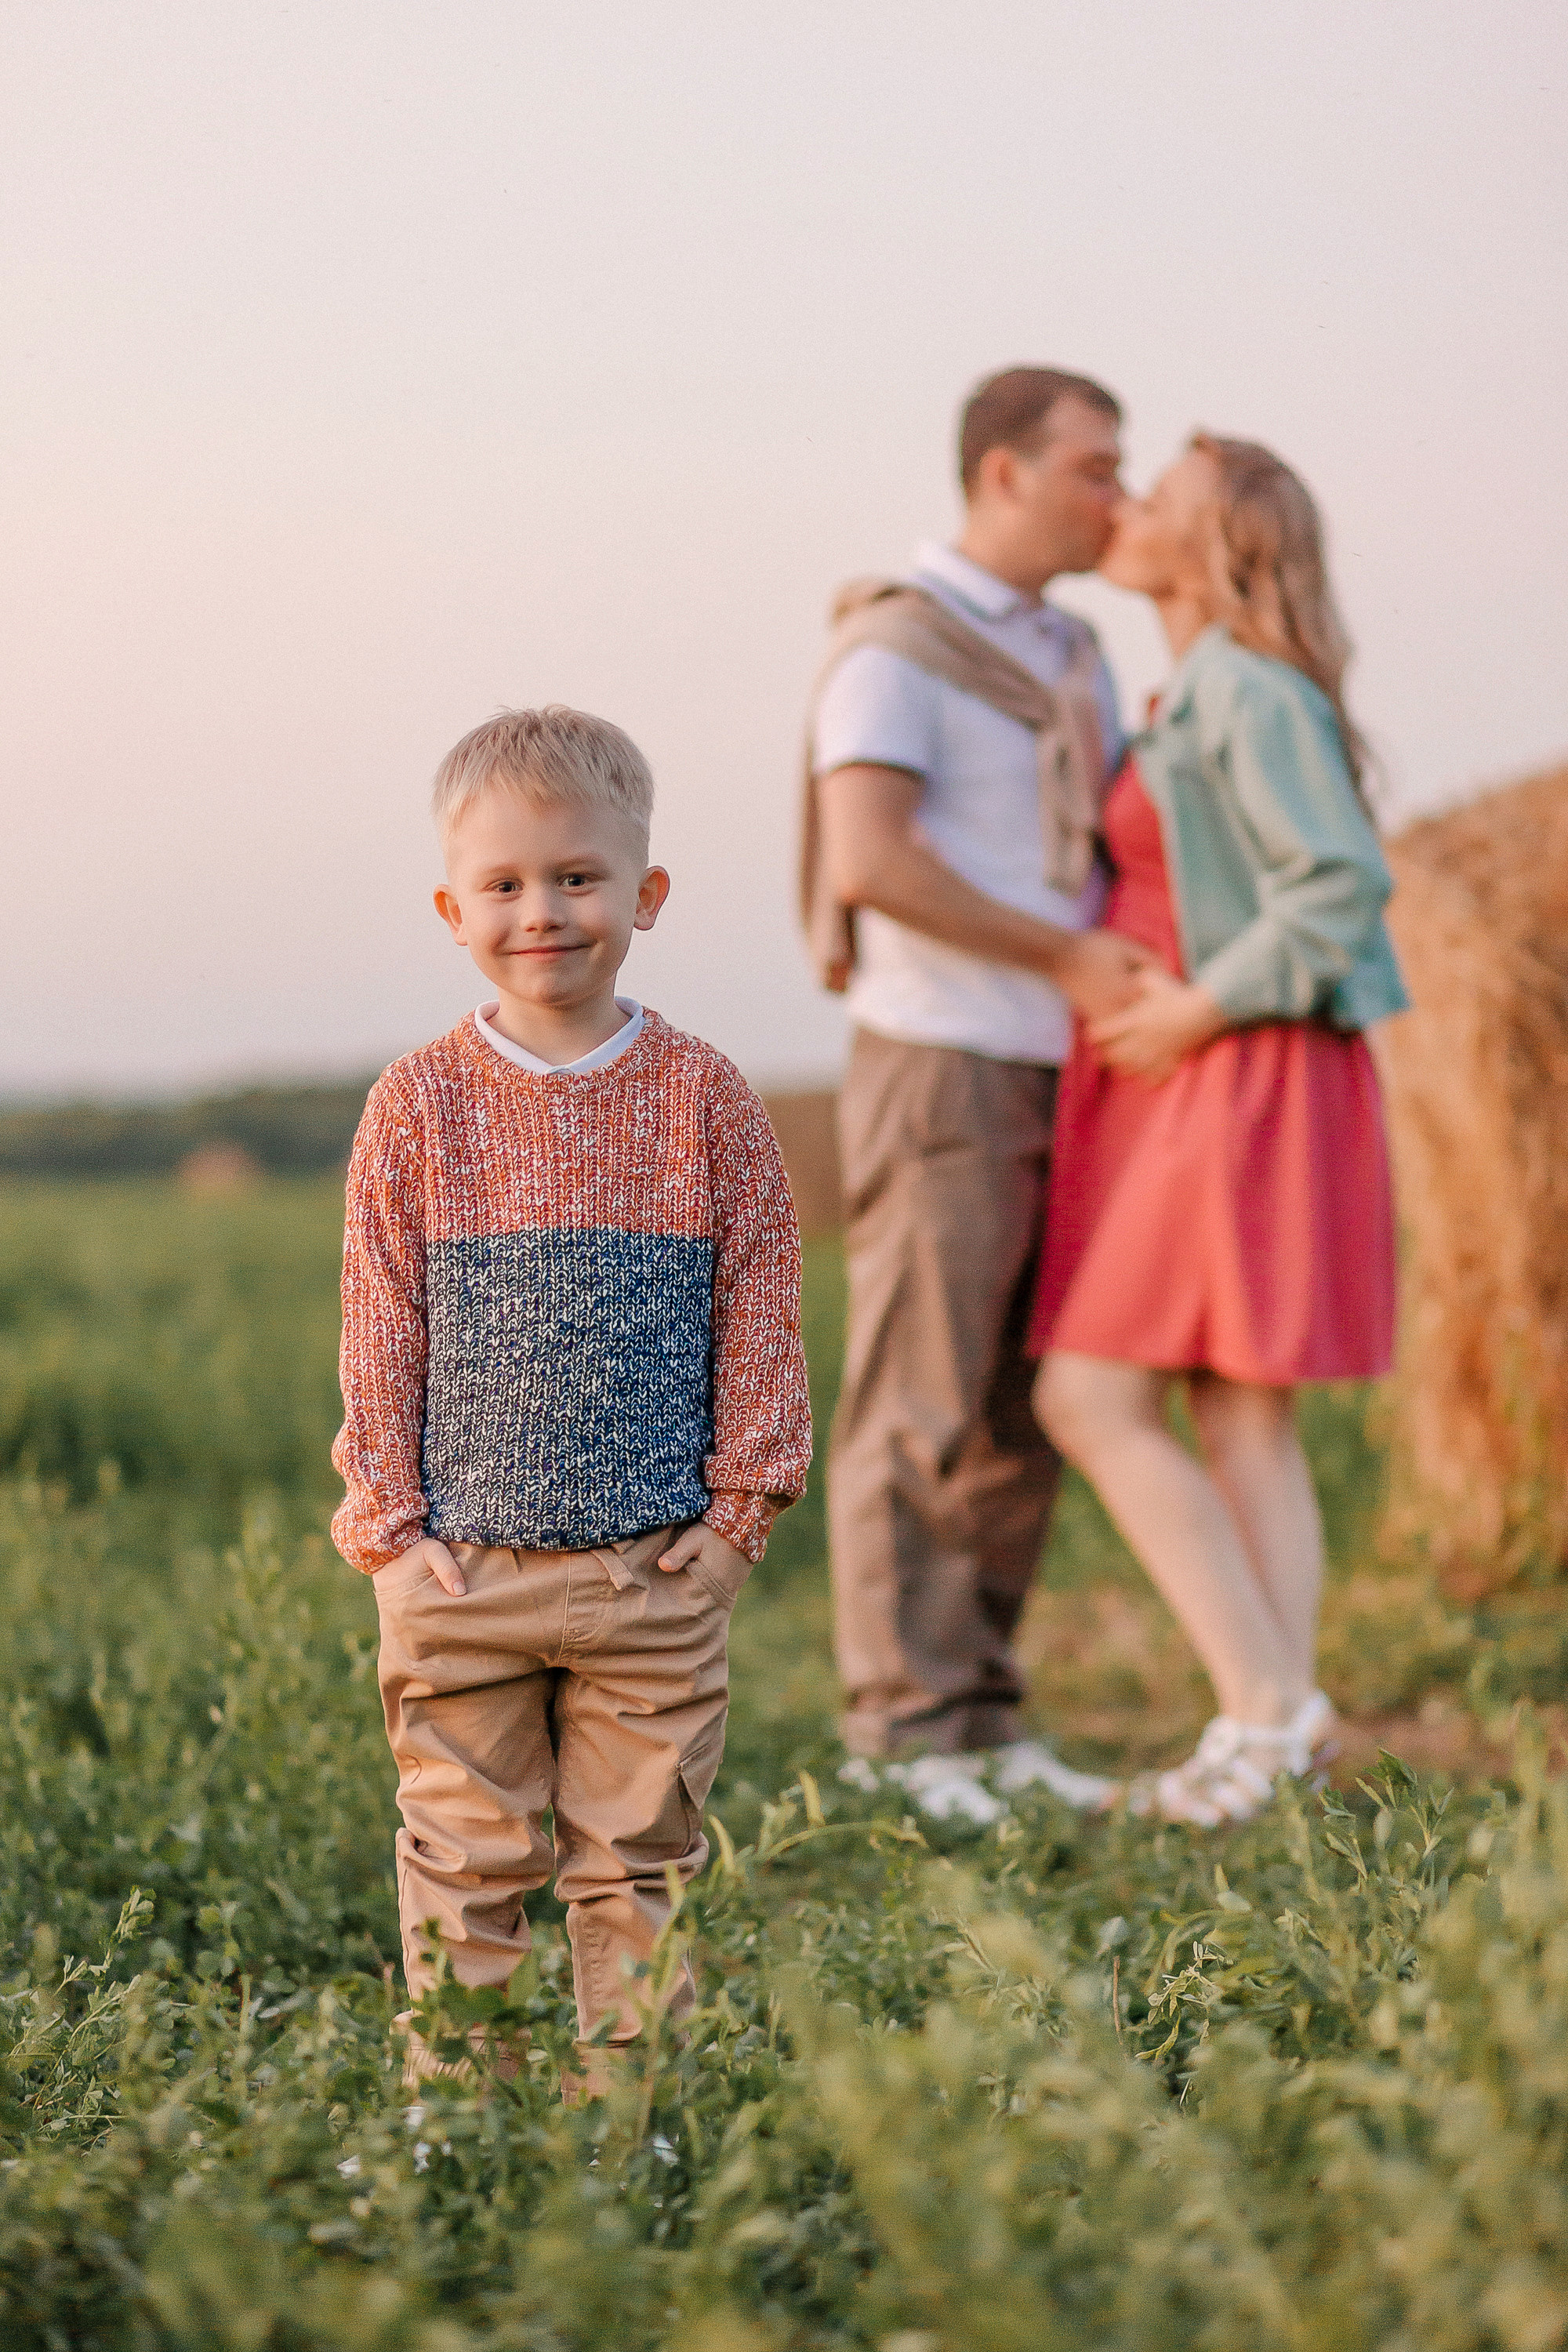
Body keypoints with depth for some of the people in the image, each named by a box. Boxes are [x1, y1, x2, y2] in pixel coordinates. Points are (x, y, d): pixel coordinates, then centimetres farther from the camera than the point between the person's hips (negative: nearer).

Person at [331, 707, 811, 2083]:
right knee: (468, 1857, 7)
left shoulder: (705, 1100, 1)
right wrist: (389, 1518, -2)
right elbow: (380, 1328, 3)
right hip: (460, 1561, 0)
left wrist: (740, 1502, -1)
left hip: (657, 1569, 0)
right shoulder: (420, 1106, 1)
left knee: (640, 1854, 7)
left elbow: (759, 1311, 4)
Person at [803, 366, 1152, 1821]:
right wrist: (1067, 960, -19)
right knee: (918, 1412, -7)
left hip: (1050, 1084, 8)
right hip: (937, 1071, -8)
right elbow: (867, 861, -24)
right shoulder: (891, 648, -10)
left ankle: (978, 1723, 12)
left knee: (1020, 1417, 7)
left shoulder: (1069, 661, 18)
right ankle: (899, 1738, -2)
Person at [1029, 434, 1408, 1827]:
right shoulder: (1207, 700, 16)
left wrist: (1198, 1010, -18)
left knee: (1091, 1402, -10)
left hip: (1242, 1090, -10)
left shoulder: (1253, 693, -13)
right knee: (1237, 1417, 6)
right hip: (1195, 1098, 10)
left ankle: (1265, 1701, -7)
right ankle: (1278, 1718, 5)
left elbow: (1345, 886, -21)